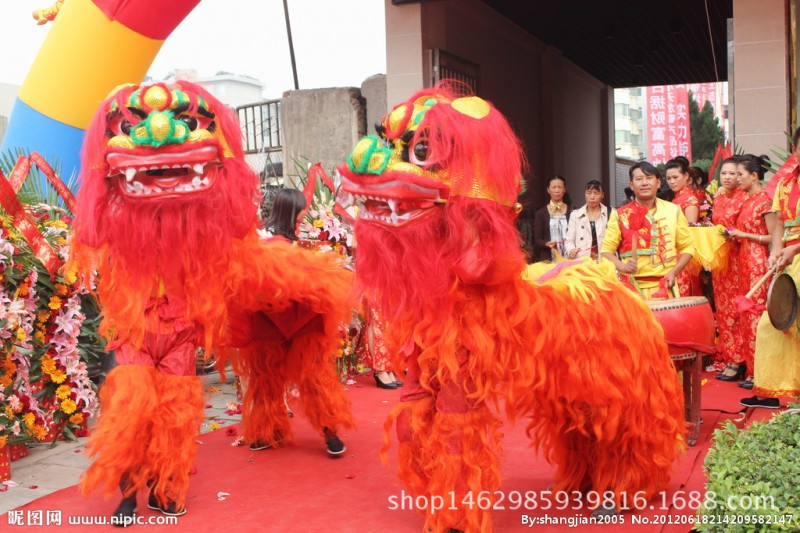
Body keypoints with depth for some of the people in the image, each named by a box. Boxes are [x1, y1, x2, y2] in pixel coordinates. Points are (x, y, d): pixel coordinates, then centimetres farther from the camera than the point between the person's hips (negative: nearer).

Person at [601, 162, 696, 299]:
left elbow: (687, 246, 11)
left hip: (666, 288, 2)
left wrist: (674, 272, -4)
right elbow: (606, 249, 1)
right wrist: (622, 266, -17)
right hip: (633, 289, -1)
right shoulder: (620, 215, 1)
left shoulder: (673, 210, 7)